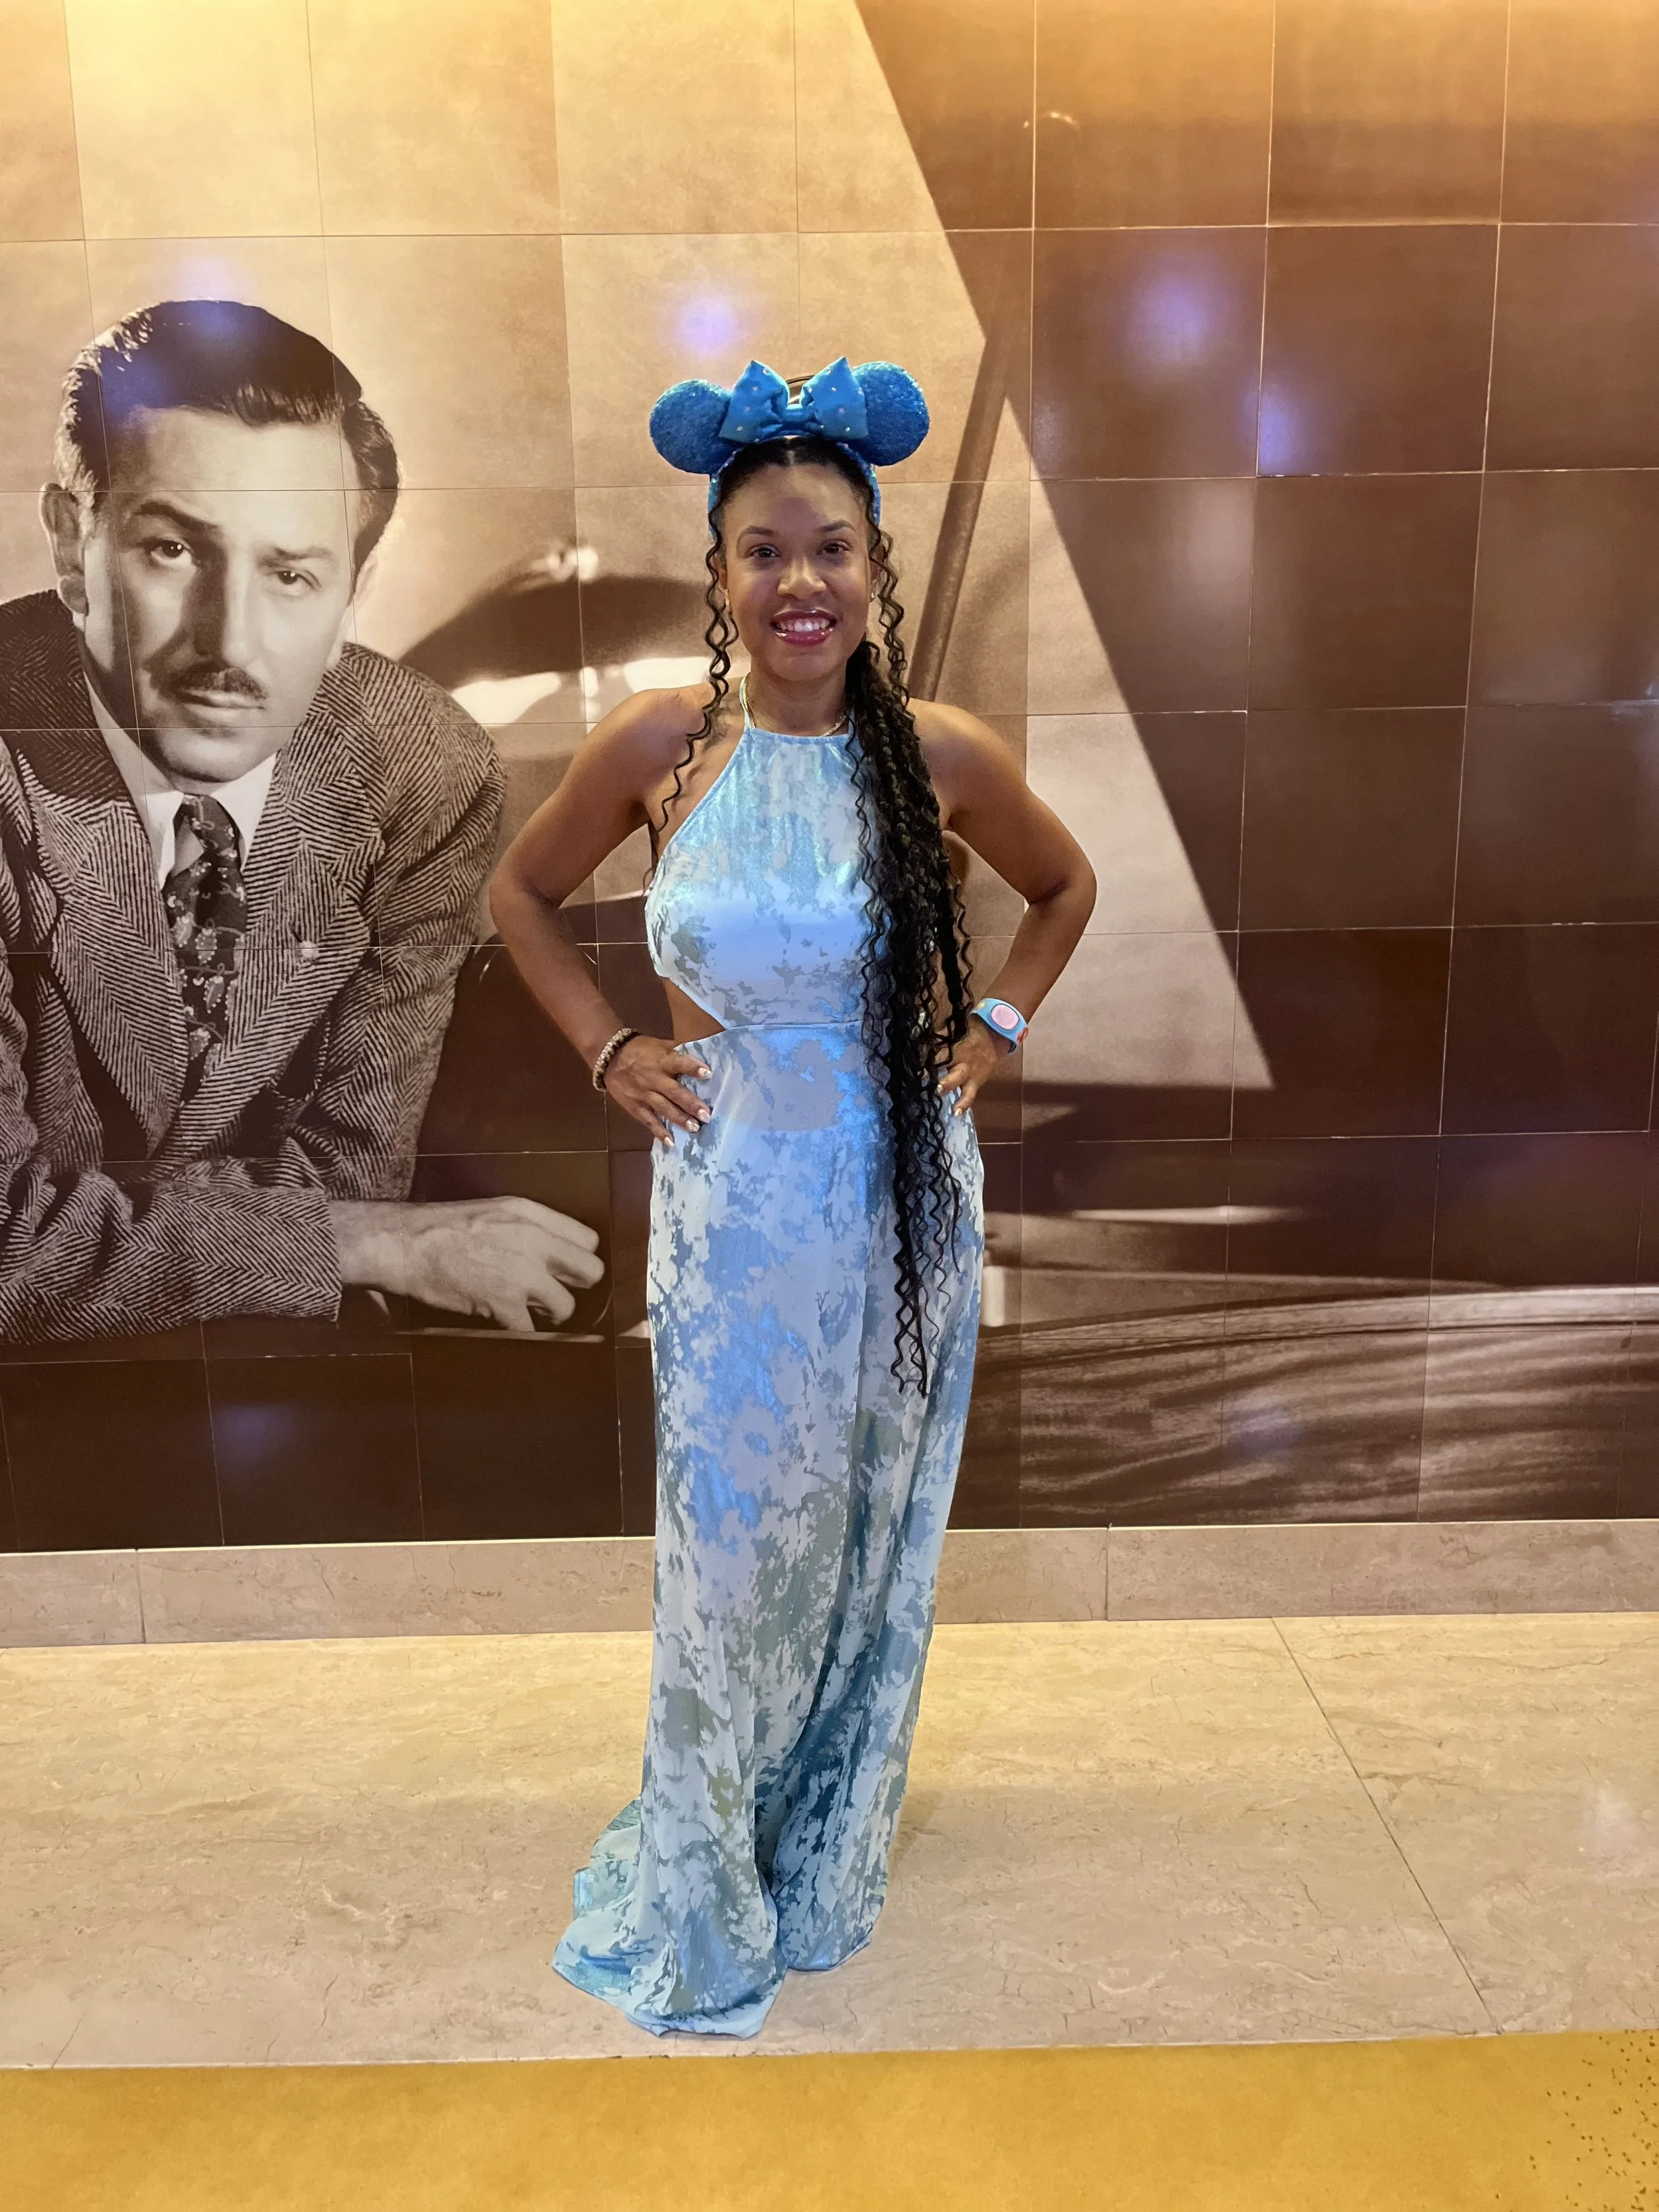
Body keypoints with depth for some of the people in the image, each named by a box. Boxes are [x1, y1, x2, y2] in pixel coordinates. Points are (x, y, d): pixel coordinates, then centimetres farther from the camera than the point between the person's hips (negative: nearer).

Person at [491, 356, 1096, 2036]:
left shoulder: (940, 753, -6)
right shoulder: (661, 742, -7)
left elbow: (1065, 889, 13)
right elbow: (522, 895, 9)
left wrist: (990, 1029, 3)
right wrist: (609, 1050, 0)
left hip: (903, 1198, 1)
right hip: (731, 1198, -1)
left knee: (871, 1531, 15)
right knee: (732, 1538, 11)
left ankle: (830, 1847, 43)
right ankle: (706, 1894, 38)